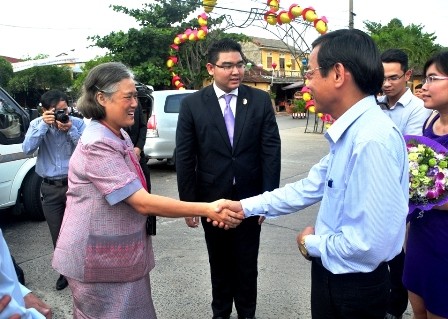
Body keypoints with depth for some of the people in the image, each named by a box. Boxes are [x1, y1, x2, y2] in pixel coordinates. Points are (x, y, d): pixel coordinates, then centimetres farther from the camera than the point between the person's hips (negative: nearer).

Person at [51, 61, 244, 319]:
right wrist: (207, 210, -31)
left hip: (121, 254, 8)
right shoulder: (97, 145, -25)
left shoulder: (120, 136, 6)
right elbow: (142, 202, -30)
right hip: (100, 258, -8)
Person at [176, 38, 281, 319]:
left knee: (247, 264, 15)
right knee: (219, 263, 19)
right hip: (212, 200, 0)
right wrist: (188, 202, -6)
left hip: (250, 199, 0)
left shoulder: (261, 100, -4)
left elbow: (271, 151, -4)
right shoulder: (192, 104, -6)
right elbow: (184, 158, -5)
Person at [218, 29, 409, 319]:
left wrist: (313, 245, -13)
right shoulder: (350, 132, 2)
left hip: (355, 286, -8)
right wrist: (246, 206, 4)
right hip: (331, 273, 8)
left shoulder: (374, 138, -29)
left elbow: (371, 243, -31)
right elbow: (312, 186, 7)